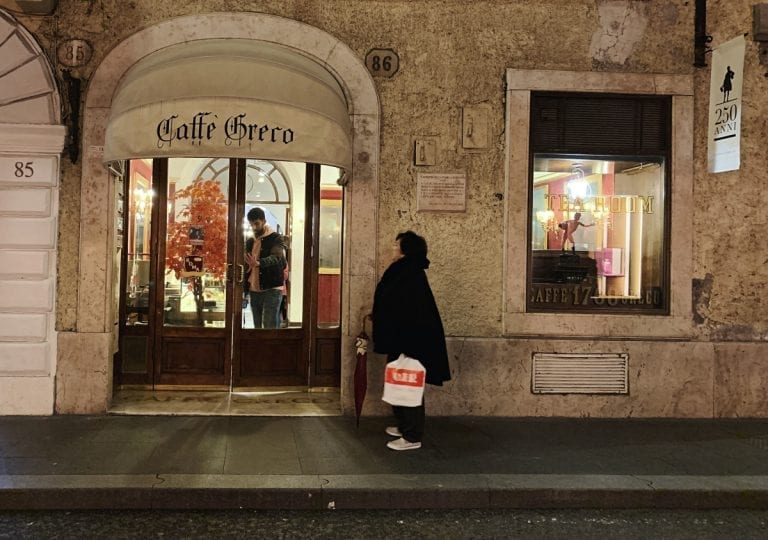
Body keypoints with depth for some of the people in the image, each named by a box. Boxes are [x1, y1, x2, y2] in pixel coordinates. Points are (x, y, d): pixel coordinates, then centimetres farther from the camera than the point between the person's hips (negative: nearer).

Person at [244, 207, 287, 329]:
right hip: (254, 291, 6)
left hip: (272, 290, -6)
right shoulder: (249, 242, 14)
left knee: (270, 327, -10)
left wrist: (258, 263, -44)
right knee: (257, 327, 9)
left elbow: (277, 258, -25)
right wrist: (244, 288, 10)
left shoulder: (276, 239, -5)